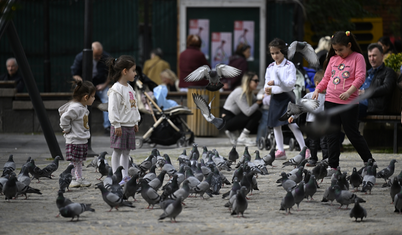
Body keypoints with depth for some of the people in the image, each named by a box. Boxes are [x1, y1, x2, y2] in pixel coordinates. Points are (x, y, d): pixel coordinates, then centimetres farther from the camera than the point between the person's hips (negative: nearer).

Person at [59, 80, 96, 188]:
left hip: (83, 140, 10)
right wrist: (67, 129, -14)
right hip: (74, 141, -10)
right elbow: (64, 118, -25)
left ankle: (80, 179, 24)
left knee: (79, 161, 16)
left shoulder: (83, 107, 10)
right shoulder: (75, 108, -23)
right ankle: (70, 180, 0)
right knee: (73, 161, -5)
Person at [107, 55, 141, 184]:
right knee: (117, 151, -3)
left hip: (130, 125, 9)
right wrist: (117, 125, -19)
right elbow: (113, 108, -18)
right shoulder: (116, 89, -15)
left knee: (126, 151, 11)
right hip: (120, 126, -9)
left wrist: (135, 122, 22)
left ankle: (125, 175, 16)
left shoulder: (129, 88, 13)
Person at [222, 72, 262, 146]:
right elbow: (247, 112, -28)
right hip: (228, 120, -10)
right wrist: (259, 102, -19)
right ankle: (243, 138, -10)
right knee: (257, 114, -18)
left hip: (235, 117, 10)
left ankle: (231, 133, 14)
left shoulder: (249, 93, 9)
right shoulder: (240, 93, -21)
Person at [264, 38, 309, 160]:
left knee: (292, 123, -12)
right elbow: (267, 84, 12)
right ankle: (280, 151, 13)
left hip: (287, 96, -6)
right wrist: (268, 89, -12)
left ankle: (304, 149, -5)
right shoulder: (270, 67, 12)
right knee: (276, 125, 6)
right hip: (275, 98, 6)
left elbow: (291, 82, -15)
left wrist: (275, 83, -24)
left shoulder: (289, 66, -5)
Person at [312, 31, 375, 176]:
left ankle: (369, 162, 15)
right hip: (330, 101, 5)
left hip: (349, 103, -5)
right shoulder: (333, 59, 14)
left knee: (352, 134, 0)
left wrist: (349, 92, -26)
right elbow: (326, 78, 19)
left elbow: (360, 78, -12)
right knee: (332, 135, 5)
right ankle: (332, 166, 10)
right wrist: (318, 90, 1)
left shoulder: (357, 58, -2)